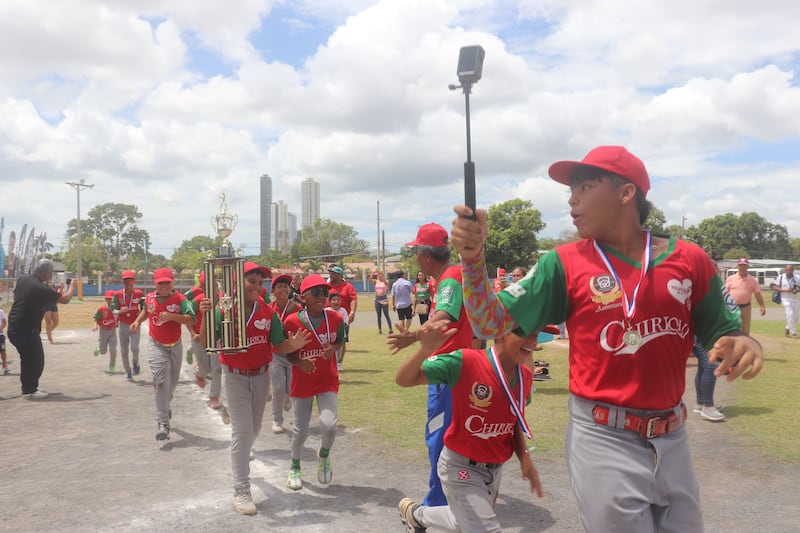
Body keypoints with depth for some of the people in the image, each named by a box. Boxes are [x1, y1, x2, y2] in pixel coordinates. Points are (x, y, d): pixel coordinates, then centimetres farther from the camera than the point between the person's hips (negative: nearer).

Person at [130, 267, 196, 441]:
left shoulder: (179, 299, -12)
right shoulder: (149, 298, -1)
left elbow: (191, 320, -23)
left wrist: (172, 316, -32)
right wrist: (137, 321, 7)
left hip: (175, 346, 1)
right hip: (156, 346, 0)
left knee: (172, 381, 17)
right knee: (160, 381, -16)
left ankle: (165, 406, 49)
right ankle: (163, 424, -18)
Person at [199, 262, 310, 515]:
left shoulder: (269, 312, -9)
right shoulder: (223, 310, -16)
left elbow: (278, 345, -7)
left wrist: (293, 345, -29)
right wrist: (206, 316, -36)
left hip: (261, 376, 4)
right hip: (235, 377, -4)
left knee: (254, 427, 22)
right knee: (242, 430, -8)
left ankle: (243, 450, 59)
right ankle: (241, 490, 3)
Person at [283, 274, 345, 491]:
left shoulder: (335, 318, -8)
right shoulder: (292, 321, -14)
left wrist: (333, 348, -12)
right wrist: (299, 362, -21)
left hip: (328, 381, 1)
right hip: (302, 382, -1)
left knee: (329, 425, -16)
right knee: (300, 430, 10)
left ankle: (324, 455, 20)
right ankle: (295, 467, 39)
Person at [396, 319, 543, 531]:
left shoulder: (526, 377, -6)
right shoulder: (465, 361, -25)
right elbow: (404, 379, -25)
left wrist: (524, 457, -4)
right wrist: (425, 349, -43)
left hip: (496, 469, 7)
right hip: (461, 468, -7)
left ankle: (416, 514, 53)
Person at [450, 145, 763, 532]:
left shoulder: (689, 260, -1)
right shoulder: (565, 263, -6)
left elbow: (722, 337, 7)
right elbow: (492, 325, -8)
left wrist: (745, 345, -17)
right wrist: (473, 257, -22)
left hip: (672, 439, 3)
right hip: (603, 439, -3)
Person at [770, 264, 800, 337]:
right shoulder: (780, 277, -5)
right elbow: (774, 287, -5)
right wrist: (785, 290, -17)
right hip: (785, 299, -4)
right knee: (790, 314, -16)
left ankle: (787, 328, 31)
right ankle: (793, 332, -8)